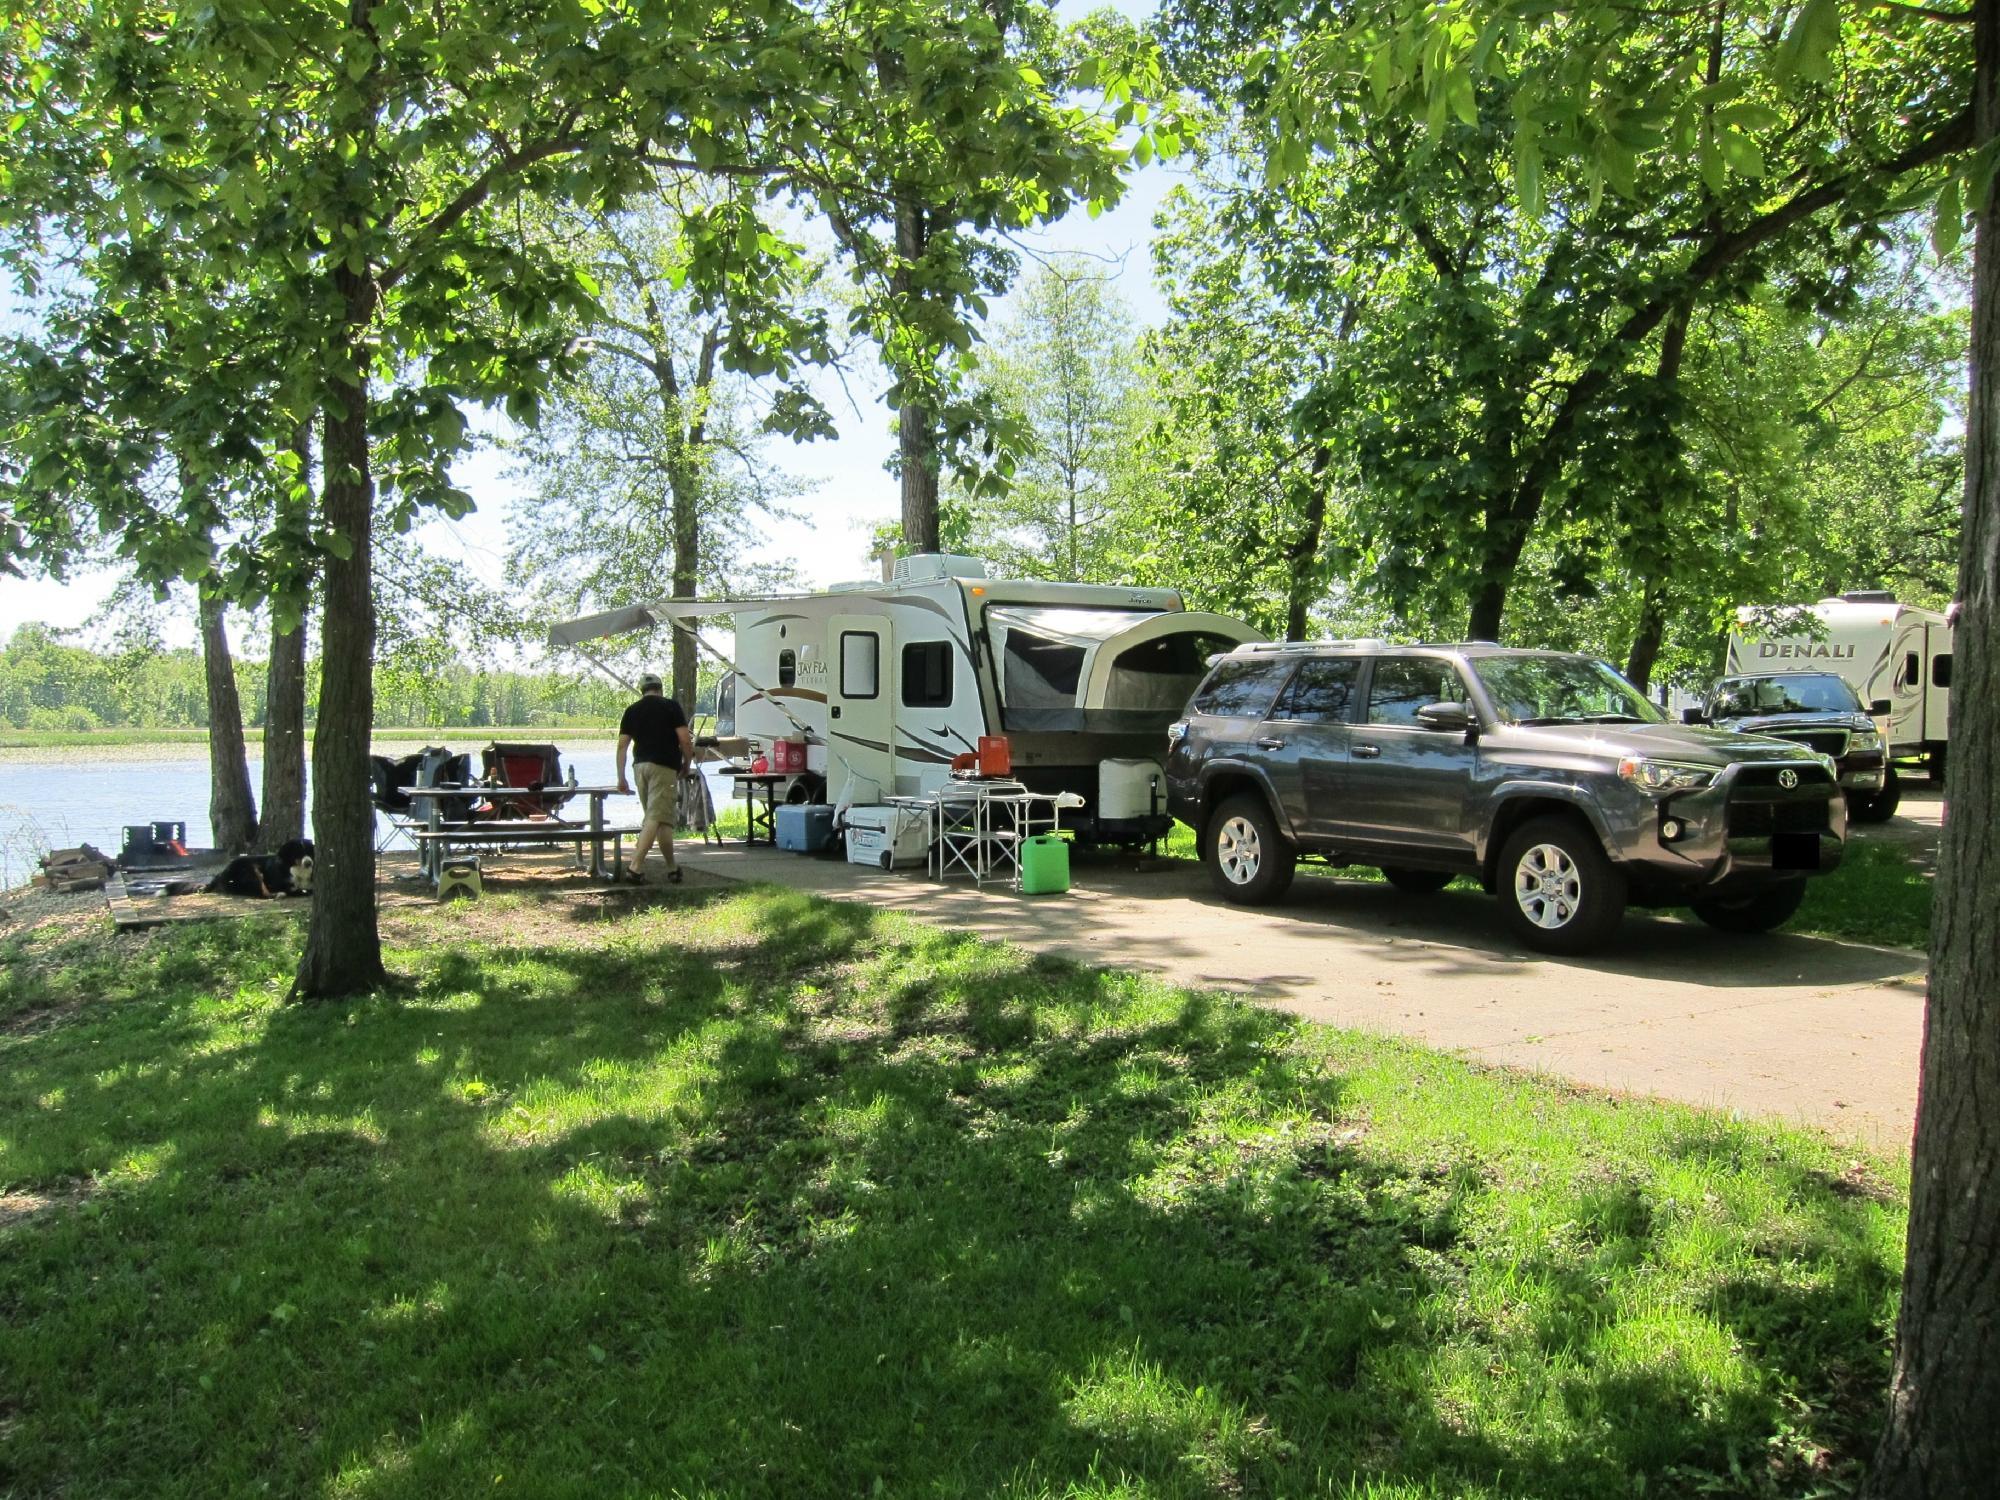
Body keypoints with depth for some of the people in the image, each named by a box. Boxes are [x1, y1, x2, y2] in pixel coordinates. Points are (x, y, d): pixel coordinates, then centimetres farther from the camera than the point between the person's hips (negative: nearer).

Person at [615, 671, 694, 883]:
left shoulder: (632, 711, 12)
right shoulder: (670, 706, 0)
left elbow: (622, 745, 8)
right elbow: (685, 739, -8)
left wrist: (621, 777, 10)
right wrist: (687, 763, 7)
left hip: (640, 766, 5)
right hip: (664, 767, -5)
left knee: (662, 819, 14)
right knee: (655, 818, -9)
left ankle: (672, 868, 18)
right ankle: (635, 867, -20)